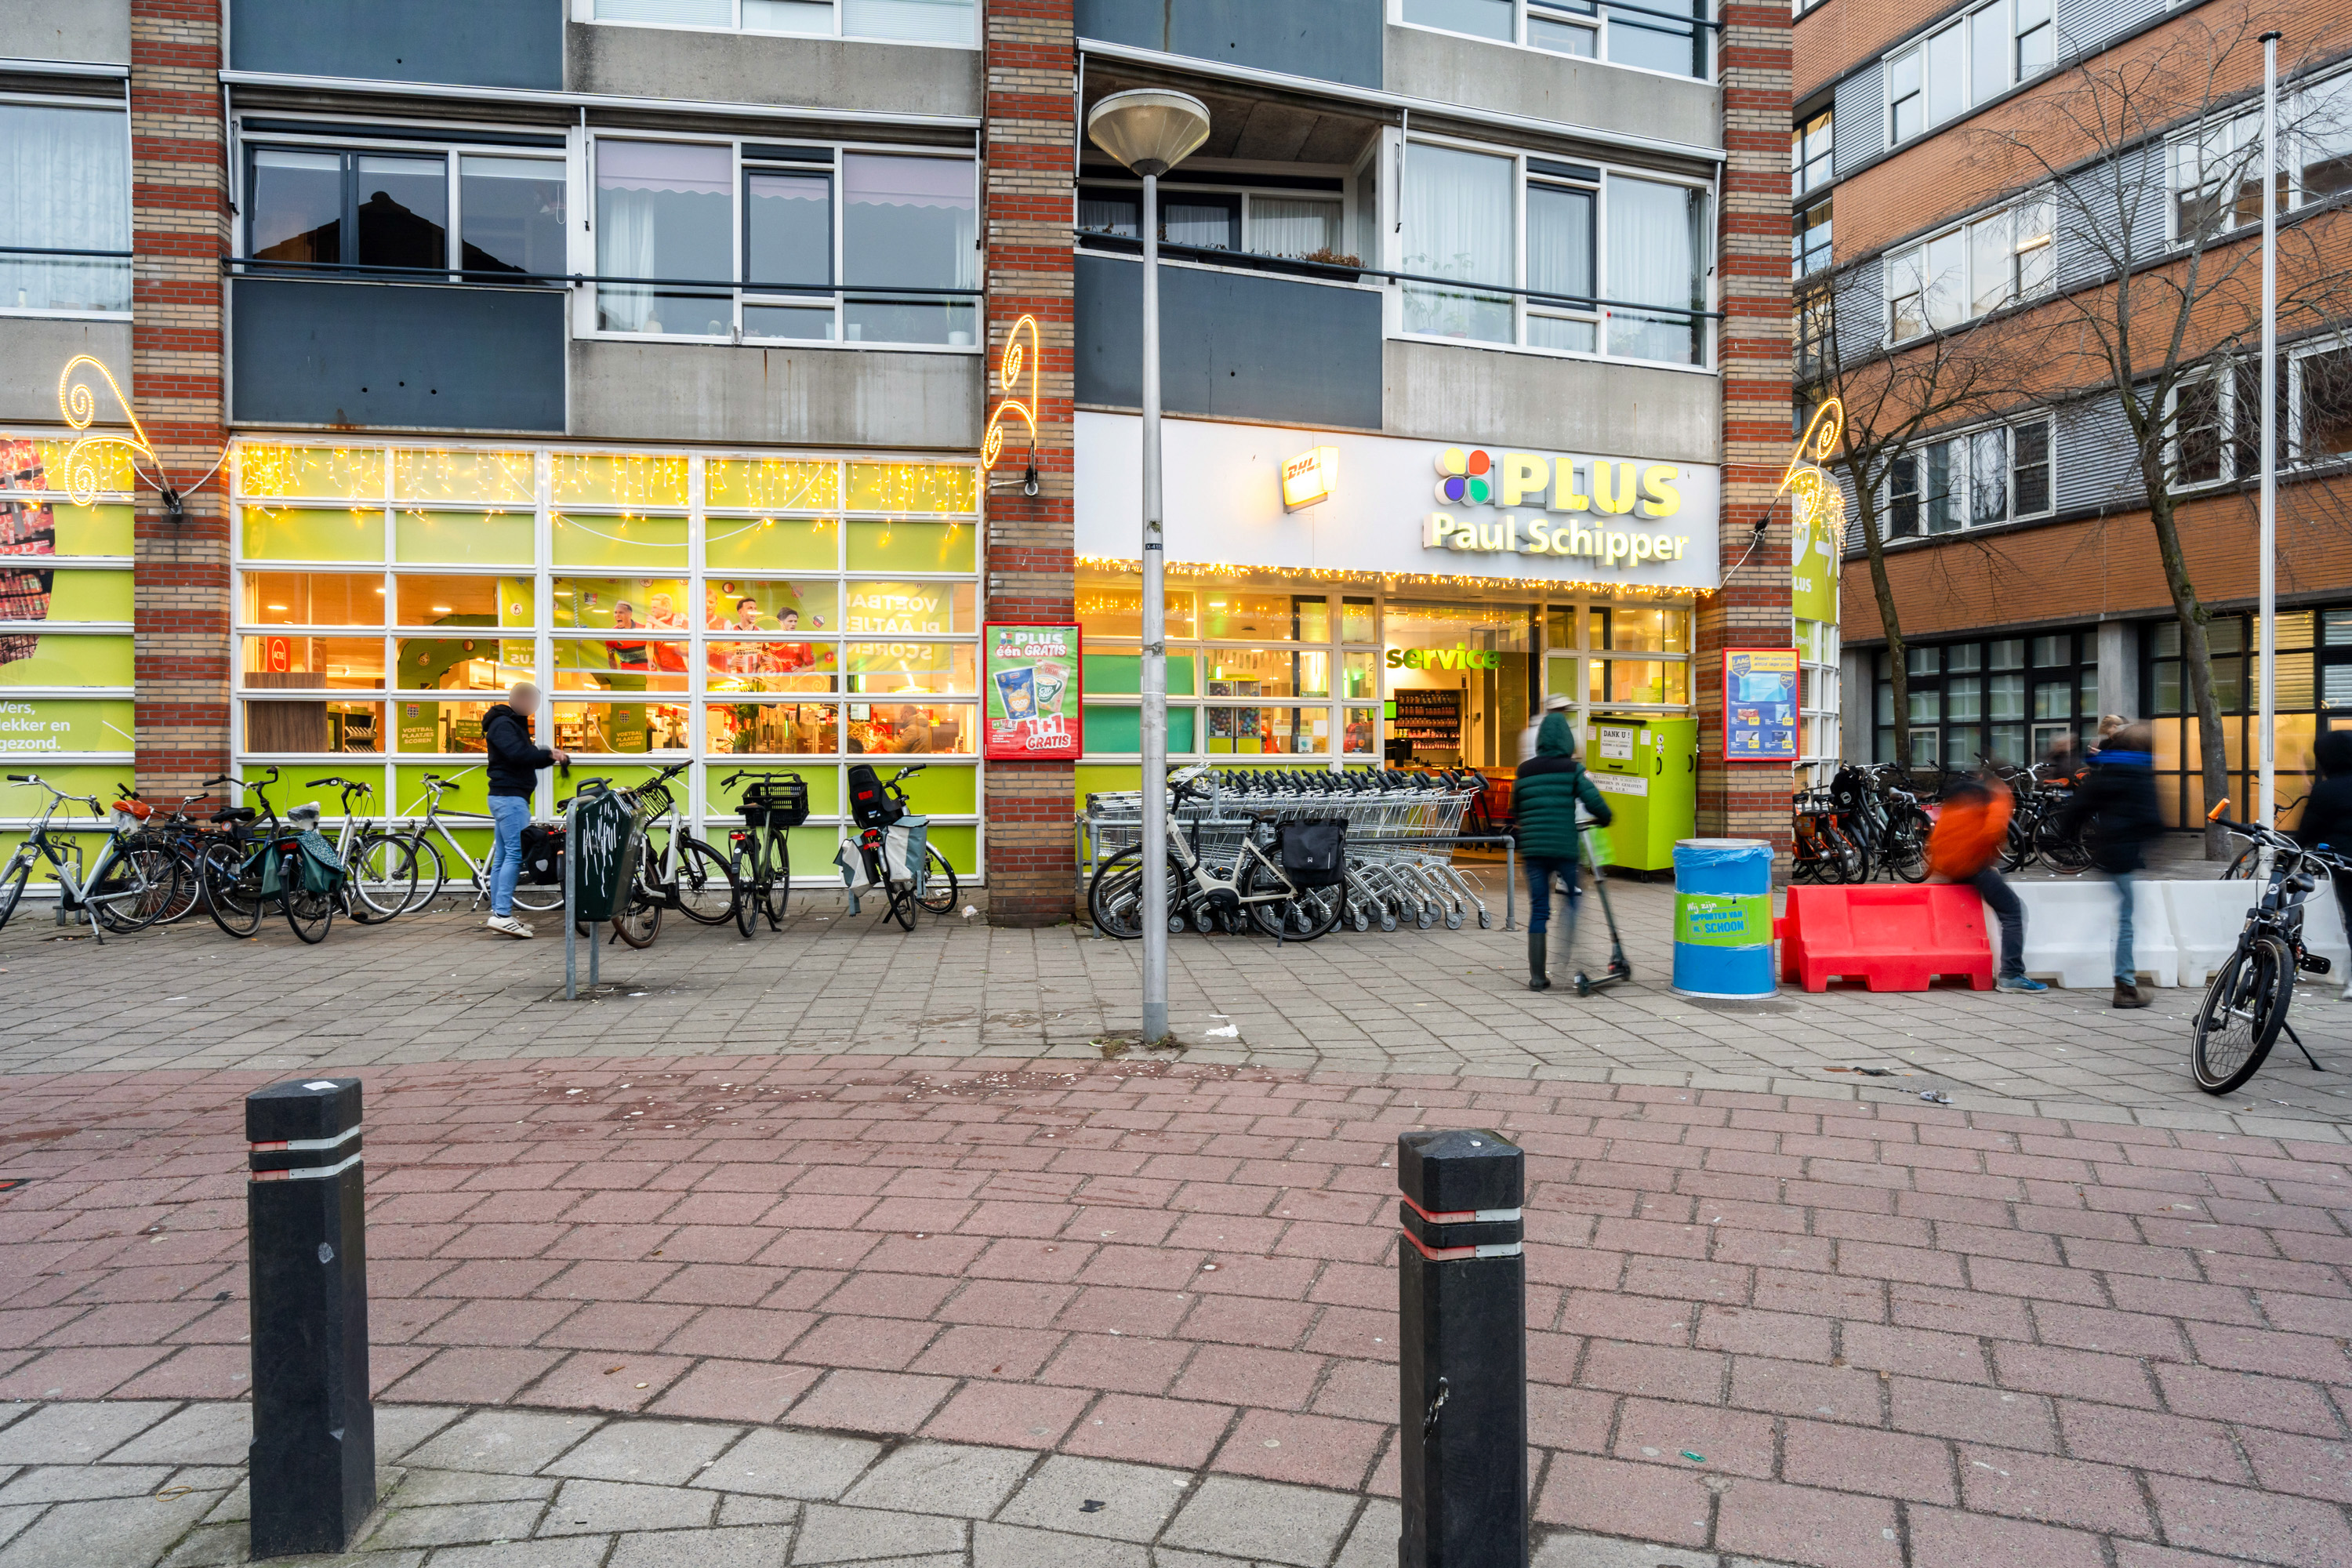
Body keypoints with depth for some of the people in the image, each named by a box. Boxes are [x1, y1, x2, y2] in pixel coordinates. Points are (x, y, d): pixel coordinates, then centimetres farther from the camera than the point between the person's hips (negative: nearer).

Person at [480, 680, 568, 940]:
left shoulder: (514, 724, 23)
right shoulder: (502, 724, -10)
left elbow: (531, 756, 20)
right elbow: (518, 753, -25)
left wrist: (552, 755, 2)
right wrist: (549, 753, -15)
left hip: (508, 798, 11)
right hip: (510, 796, -11)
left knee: (502, 857, 9)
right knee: (516, 854, -15)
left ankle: (497, 913, 11)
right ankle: (502, 914, -18)